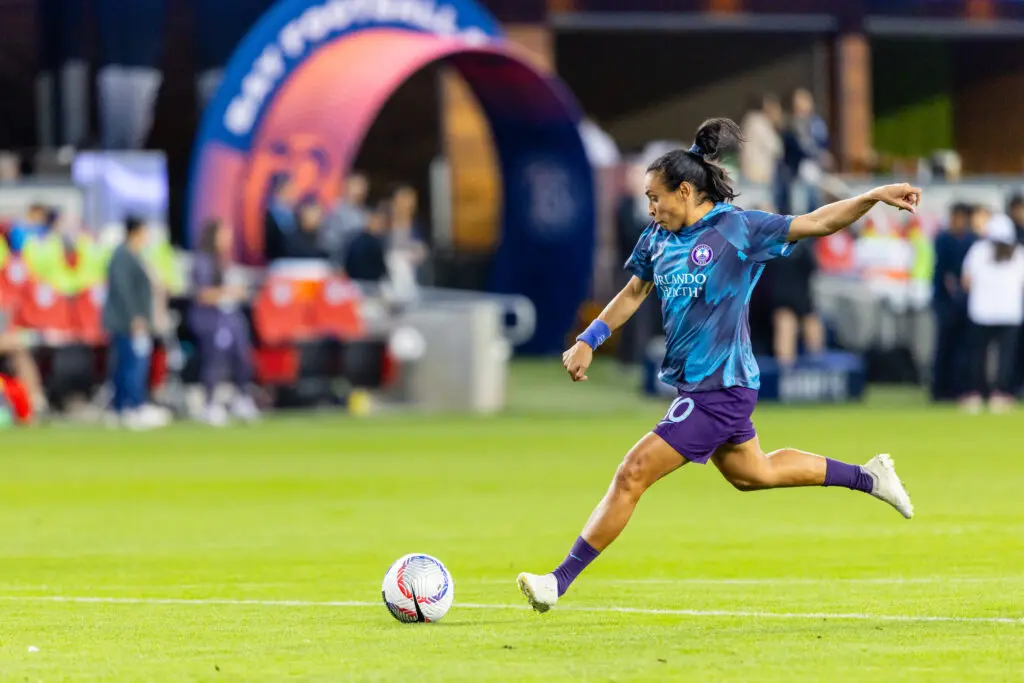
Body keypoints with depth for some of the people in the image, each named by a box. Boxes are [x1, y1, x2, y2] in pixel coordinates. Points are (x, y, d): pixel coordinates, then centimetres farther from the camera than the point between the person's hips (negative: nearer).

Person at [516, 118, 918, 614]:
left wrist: (874, 198, -23)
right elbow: (634, 292, 22)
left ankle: (561, 581, -8)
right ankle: (867, 477, 41)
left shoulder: (737, 229, -13)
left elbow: (816, 223, -11)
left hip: (719, 391, -9)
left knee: (632, 475, -12)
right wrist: (588, 341, 13)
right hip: (693, 383, 9)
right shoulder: (658, 238, 7)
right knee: (751, 473, 26)